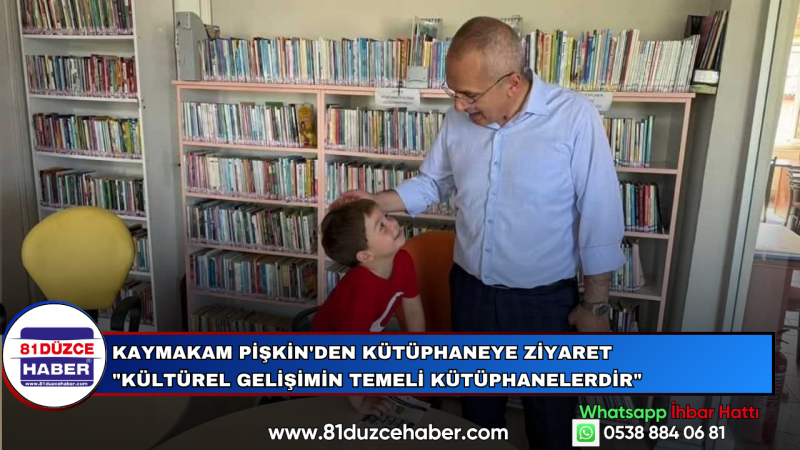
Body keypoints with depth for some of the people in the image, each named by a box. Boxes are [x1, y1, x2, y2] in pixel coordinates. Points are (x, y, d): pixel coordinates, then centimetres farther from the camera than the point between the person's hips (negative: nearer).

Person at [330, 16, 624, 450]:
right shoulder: (458, 120, -4)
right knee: (477, 406, 24)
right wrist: (375, 202, -5)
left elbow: (600, 217, -14)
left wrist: (594, 303, -10)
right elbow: (431, 183, 10)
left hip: (545, 301, -4)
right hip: (470, 291, 4)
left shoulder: (575, 116, -19)